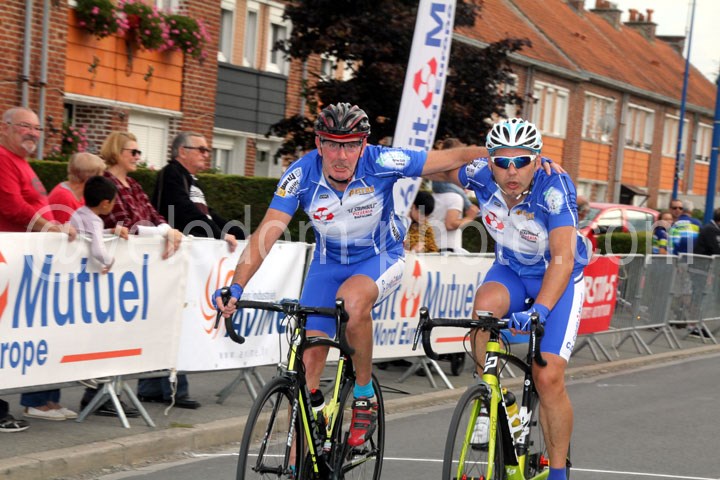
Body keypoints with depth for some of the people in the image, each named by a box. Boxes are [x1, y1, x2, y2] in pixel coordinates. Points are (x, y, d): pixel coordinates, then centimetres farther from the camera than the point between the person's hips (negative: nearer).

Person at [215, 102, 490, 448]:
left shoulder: (381, 163, -26)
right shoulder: (301, 175, -23)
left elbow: (455, 158, -20)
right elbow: (266, 234, -28)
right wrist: (236, 287, -40)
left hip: (381, 257, -3)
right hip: (328, 262, 3)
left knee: (353, 299, -37)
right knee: (308, 360, -7)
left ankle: (365, 397, -15)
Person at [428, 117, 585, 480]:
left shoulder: (554, 188, -32)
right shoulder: (481, 175, -21)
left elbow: (562, 259, -41)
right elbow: (442, 170, 3)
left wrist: (538, 310, -53)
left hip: (558, 279, -3)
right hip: (509, 270, 3)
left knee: (548, 377, -16)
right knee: (486, 303, -33)